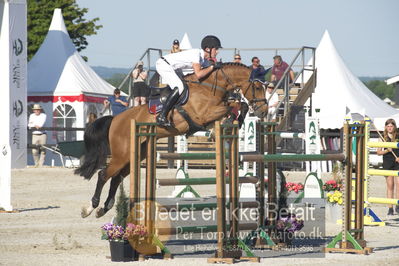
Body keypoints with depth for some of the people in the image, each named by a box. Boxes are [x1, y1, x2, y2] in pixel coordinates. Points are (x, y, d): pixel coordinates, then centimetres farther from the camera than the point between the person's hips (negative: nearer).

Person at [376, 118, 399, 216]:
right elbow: (378, 152, 5)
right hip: (387, 164, 0)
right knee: (390, 186, 2)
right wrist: (387, 151, -13)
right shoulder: (383, 138, 5)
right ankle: (390, 208, 6)